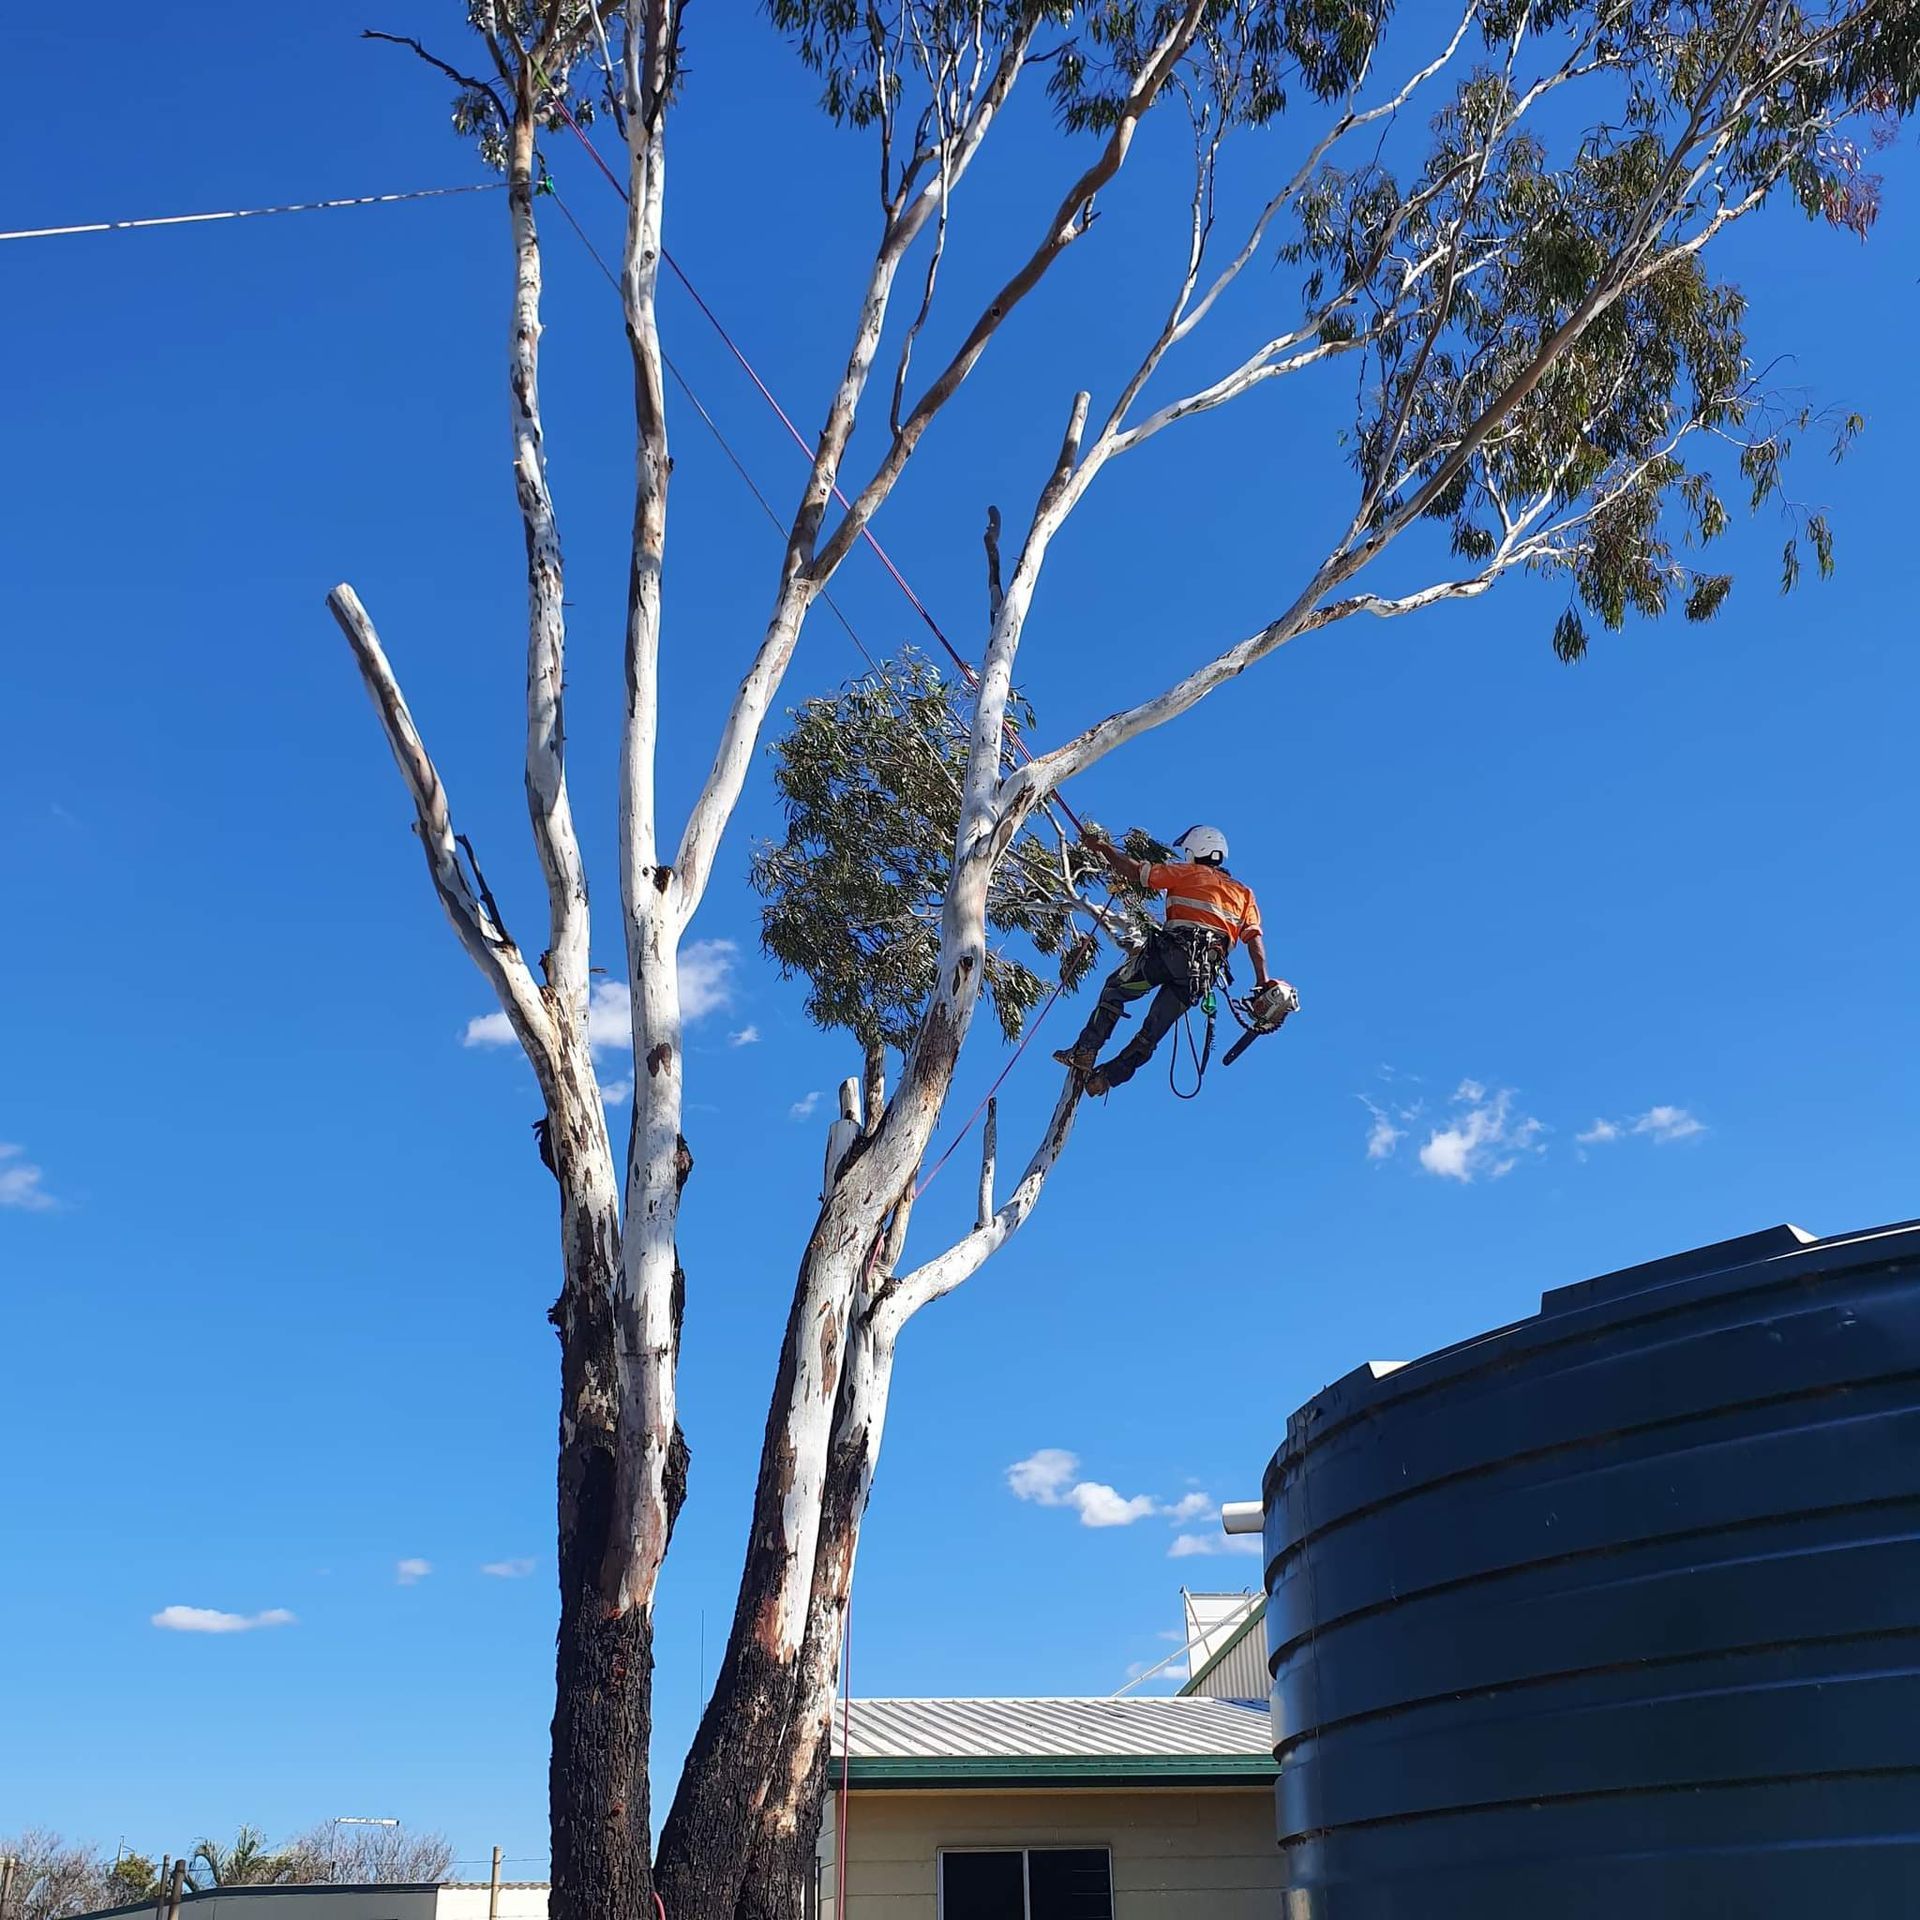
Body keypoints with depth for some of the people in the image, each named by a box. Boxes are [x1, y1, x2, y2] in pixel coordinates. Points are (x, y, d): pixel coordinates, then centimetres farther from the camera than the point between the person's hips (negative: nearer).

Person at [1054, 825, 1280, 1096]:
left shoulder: (1188, 873, 13)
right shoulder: (1244, 893, 26)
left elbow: (1134, 872, 8)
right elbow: (1254, 937, 11)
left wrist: (1102, 847, 22)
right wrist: (1263, 983, 4)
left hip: (1174, 949, -4)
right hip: (1206, 971, 4)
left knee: (1115, 989, 11)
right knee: (1154, 1030, 11)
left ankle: (1085, 1052, -2)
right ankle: (1107, 1076, 6)